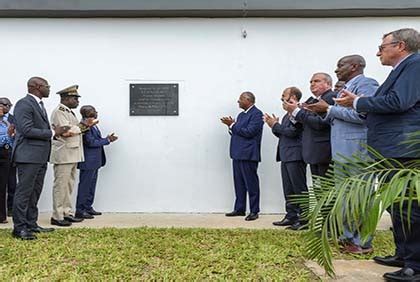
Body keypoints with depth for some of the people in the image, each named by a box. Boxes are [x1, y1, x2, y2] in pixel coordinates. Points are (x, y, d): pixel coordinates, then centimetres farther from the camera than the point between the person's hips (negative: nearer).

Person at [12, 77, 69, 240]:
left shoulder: (39, 104, 18)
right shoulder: (24, 104, -12)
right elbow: (27, 130, -20)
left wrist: (56, 132, 6)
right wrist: (52, 133, -15)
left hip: (40, 156, 10)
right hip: (28, 156, -10)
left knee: (34, 193, 14)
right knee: (24, 192, -3)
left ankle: (31, 225, 23)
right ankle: (19, 228, 5)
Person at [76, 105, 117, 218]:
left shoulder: (92, 124, 14)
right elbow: (91, 142, -20)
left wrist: (107, 139, 2)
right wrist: (107, 140, -12)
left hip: (95, 161, 10)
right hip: (88, 161, -10)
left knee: (91, 185, 15)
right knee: (85, 185, -3)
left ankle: (88, 207, 25)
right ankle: (80, 210, 6)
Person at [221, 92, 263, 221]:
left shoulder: (256, 114, -8)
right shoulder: (241, 115, 20)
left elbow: (249, 132, -18)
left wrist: (233, 125, -11)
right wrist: (231, 125, 2)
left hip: (248, 154, -9)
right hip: (237, 153, 9)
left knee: (251, 183, -2)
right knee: (239, 183, 12)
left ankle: (254, 211, 6)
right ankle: (239, 209, 20)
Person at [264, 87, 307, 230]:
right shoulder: (288, 114, 20)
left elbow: (292, 132, -20)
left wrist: (276, 125, -9)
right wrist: (274, 125, 4)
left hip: (295, 156, -10)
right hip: (286, 156, 10)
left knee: (299, 189, -3)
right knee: (288, 190, 13)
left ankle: (303, 218, 4)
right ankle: (291, 216, 20)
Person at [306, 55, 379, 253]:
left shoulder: (365, 84, -8)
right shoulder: (346, 89, 21)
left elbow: (362, 114, -22)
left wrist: (329, 109, -15)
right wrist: (323, 111, 5)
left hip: (356, 150, -10)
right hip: (342, 151, 10)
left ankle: (363, 242, 5)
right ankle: (350, 237, 24)